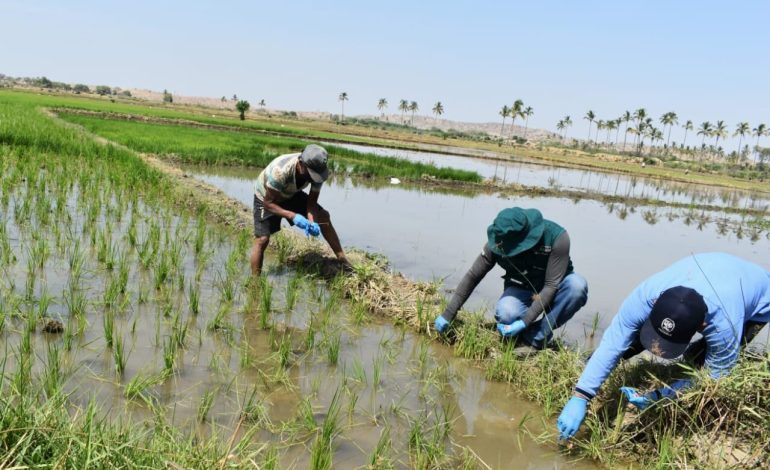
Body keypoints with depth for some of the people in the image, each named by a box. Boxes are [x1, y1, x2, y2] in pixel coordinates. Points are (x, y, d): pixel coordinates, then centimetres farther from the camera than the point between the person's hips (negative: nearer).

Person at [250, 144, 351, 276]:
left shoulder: (317, 170, -27)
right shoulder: (280, 171, -42)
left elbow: (312, 202, -18)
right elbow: (268, 203, -34)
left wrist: (312, 223, -37)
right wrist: (292, 216, -46)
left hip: (290, 194, 5)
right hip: (266, 197, -5)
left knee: (323, 216, -5)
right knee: (262, 239, -16)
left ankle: (343, 260, 5)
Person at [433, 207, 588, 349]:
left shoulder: (557, 237, -30)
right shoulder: (498, 242, -22)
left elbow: (551, 286, -30)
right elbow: (472, 276, -15)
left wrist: (524, 322, -37)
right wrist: (448, 314, -18)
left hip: (551, 290, 0)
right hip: (521, 289, 0)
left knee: (577, 286, -34)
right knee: (505, 314, -34)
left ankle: (536, 337, -21)